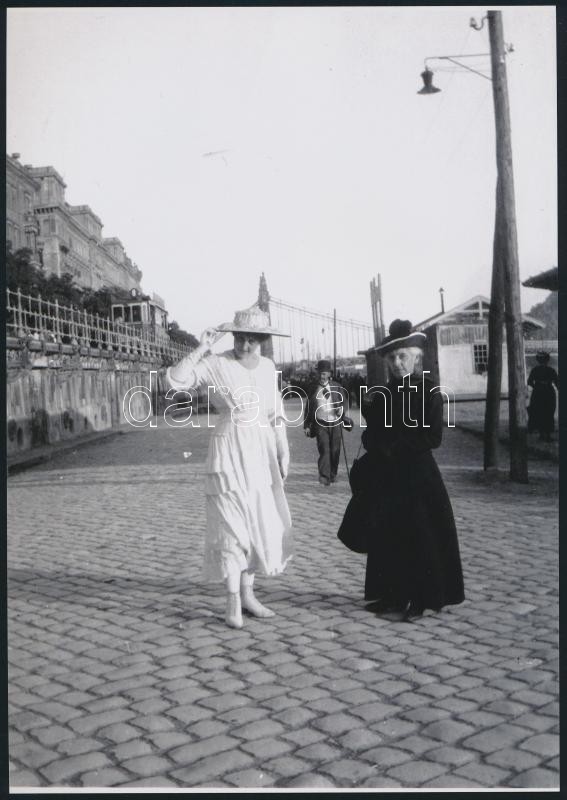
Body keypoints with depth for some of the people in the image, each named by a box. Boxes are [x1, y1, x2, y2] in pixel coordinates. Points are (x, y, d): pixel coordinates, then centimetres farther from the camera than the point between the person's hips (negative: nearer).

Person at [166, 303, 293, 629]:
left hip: (262, 453, 6)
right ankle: (233, 602, 8)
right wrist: (202, 348, -21)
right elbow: (176, 379, -20)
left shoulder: (268, 366, 8)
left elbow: (276, 413, 13)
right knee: (231, 525, -2)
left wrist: (284, 452, 8)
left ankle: (248, 593, 24)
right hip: (230, 453, -6)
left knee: (263, 523, 10)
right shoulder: (217, 364, -9)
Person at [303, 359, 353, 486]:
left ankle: (333, 475, 24)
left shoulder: (337, 387, 6)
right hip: (320, 424, -2)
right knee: (324, 450, -15)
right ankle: (324, 477, -18)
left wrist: (342, 408, -13)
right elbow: (308, 408, 9)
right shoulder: (313, 390, 6)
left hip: (335, 423, 2)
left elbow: (344, 401, 11)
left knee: (335, 450, 6)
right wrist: (306, 425, 5)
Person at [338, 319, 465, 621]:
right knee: (386, 537, 9)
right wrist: (369, 411, -6)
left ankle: (417, 600, 11)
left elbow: (432, 438, -13)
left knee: (416, 539, 1)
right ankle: (392, 596, 21)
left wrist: (394, 447, -14)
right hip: (385, 477, 6)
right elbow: (373, 435, 13)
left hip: (416, 476, -6)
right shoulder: (384, 393, 9)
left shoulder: (428, 392, -7)